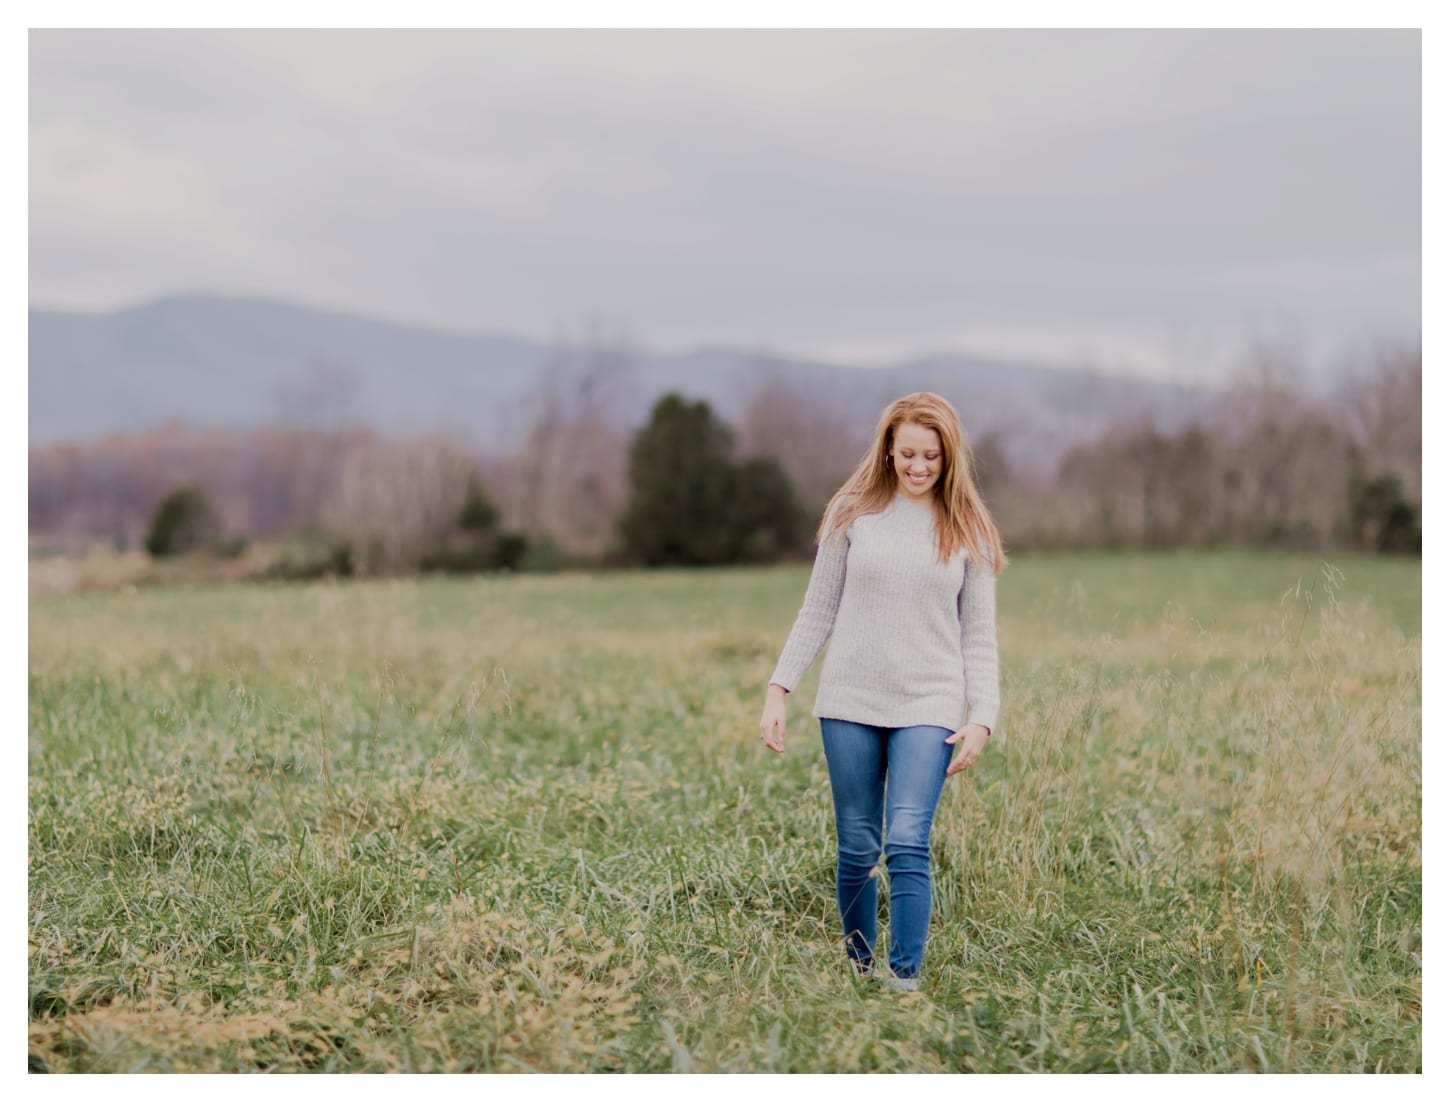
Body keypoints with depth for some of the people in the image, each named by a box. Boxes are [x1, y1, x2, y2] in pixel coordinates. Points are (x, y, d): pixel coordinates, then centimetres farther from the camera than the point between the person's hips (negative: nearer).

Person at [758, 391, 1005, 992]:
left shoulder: (967, 530, 5)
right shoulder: (853, 514, 6)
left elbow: (979, 636, 6)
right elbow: (817, 611, 9)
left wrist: (982, 716, -4)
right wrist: (779, 689, 3)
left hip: (928, 708, -1)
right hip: (850, 703, 1)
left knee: (908, 845, -15)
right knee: (856, 849, 5)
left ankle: (906, 978, -11)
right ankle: (858, 969, 20)